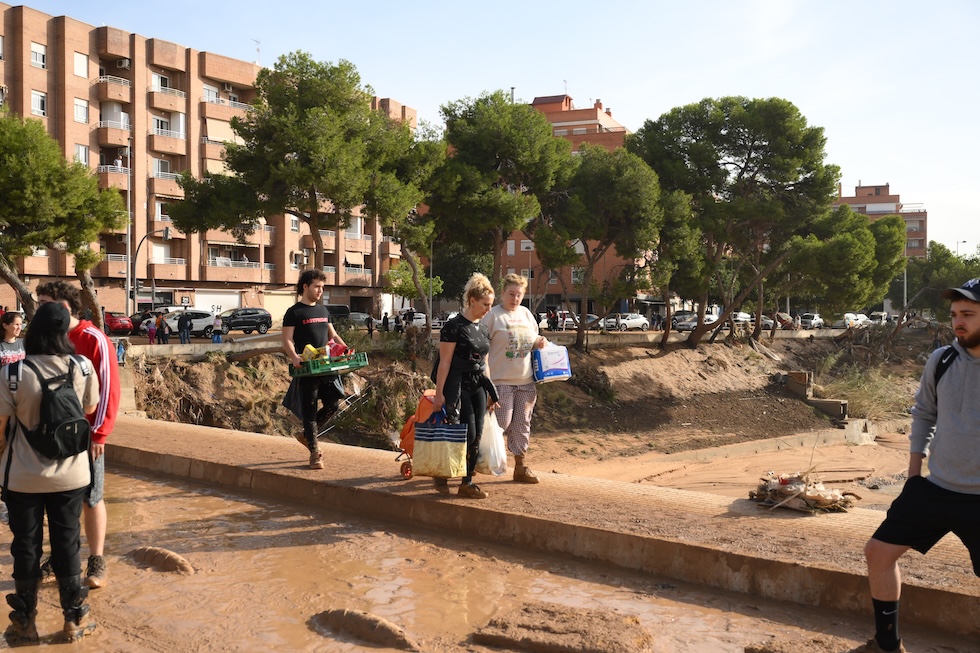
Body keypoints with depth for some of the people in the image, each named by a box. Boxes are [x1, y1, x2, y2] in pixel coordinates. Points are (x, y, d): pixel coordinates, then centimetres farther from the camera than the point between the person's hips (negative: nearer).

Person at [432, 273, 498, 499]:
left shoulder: (483, 328, 12)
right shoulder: (454, 326, -10)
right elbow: (445, 362, -12)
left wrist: (489, 392, 18)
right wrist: (439, 393, -14)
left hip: (477, 385, 7)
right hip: (457, 385, -7)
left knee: (476, 436, 3)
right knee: (467, 434, -10)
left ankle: (467, 483, 10)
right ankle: (441, 473, 8)